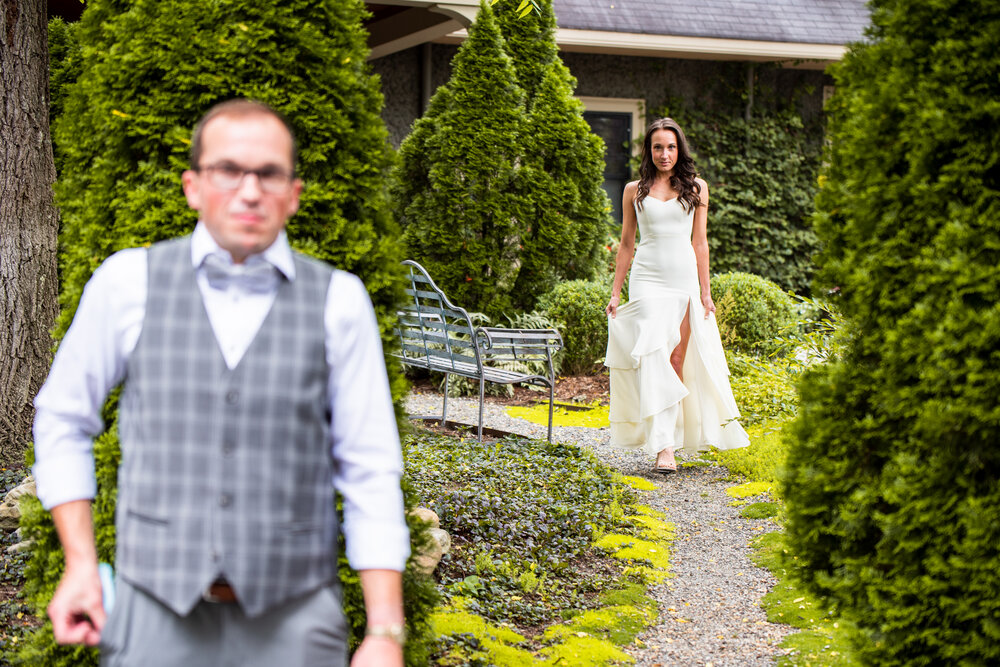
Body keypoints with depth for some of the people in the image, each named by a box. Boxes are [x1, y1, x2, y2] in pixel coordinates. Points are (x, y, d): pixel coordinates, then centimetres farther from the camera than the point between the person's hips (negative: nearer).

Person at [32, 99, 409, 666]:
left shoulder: (339, 300, -2)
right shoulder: (128, 282, -1)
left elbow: (371, 474, -2)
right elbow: (62, 420, 11)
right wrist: (80, 565, 3)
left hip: (292, 619, 0)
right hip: (158, 610, 0)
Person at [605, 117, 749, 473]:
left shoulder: (696, 188, 10)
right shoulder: (635, 190, 8)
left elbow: (700, 242, 10)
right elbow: (626, 244, 12)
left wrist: (705, 290, 6)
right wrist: (615, 292, 8)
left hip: (685, 280, 2)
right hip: (648, 280, -1)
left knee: (678, 361, 0)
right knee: (655, 359, -14)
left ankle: (674, 438, 9)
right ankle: (663, 446, -20)